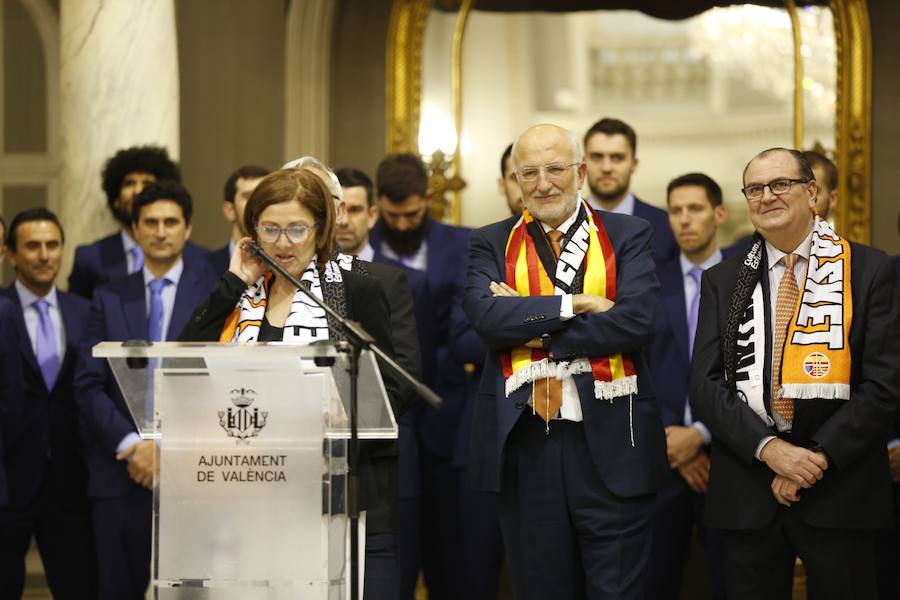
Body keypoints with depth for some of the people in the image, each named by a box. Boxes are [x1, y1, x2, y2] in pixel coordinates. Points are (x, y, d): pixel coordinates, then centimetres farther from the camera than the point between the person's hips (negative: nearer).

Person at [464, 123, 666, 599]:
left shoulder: (629, 236, 5)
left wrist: (529, 326, -10)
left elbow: (636, 321, -11)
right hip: (523, 446, 2)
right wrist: (575, 304, -14)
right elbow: (486, 315, -10)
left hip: (610, 443, -2)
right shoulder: (491, 244, 9)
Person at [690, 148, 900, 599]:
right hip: (747, 492, 2)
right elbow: (704, 385, 1)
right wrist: (768, 448, -13)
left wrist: (819, 457, -13)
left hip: (841, 486, -2)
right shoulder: (721, 281, 10)